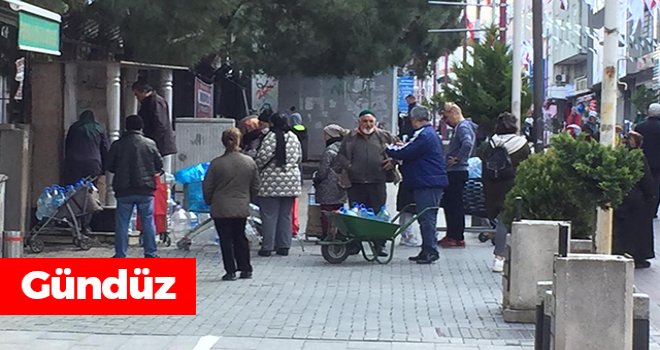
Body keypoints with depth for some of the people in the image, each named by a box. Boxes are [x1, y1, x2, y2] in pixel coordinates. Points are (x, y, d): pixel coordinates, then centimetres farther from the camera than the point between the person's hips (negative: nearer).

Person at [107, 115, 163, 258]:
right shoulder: (150, 144, -2)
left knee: (122, 223, 5)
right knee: (148, 221, 8)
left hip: (124, 190, 0)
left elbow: (110, 167, 3)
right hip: (145, 189, 0)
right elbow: (159, 165, 4)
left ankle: (120, 255, 6)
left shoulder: (118, 145, -2)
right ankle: (150, 253, 9)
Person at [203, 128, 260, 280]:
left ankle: (230, 271, 4)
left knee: (226, 239, 4)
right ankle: (245, 269, 18)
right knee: (240, 237, 16)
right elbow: (255, 187, 7)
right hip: (242, 208, 3)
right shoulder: (250, 162, -3)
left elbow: (207, 188, -4)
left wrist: (209, 202, 14)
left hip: (221, 209, -3)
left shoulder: (216, 163, -11)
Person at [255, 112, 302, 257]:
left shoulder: (271, 137, -11)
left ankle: (267, 247, 1)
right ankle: (284, 246, 14)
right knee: (286, 215, 12)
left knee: (269, 215, 0)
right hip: (291, 182, 6)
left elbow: (262, 157, -14)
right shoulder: (294, 137, 8)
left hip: (272, 181, -6)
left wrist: (257, 168, 5)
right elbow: (299, 157, 15)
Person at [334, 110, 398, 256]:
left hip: (377, 183, -1)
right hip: (356, 183, 1)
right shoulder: (350, 138, 10)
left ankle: (380, 245, 6)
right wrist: (347, 166, -3)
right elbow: (341, 155, 13)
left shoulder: (384, 136, 9)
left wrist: (393, 161, 2)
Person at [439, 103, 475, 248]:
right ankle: (451, 235, 20)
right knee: (449, 204, 14)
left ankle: (457, 238, -5)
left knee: (455, 205, -7)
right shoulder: (460, 127, 19)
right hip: (454, 172, 11)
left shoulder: (463, 127, -14)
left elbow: (467, 144, -31)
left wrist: (457, 159, -22)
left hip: (457, 172, -11)